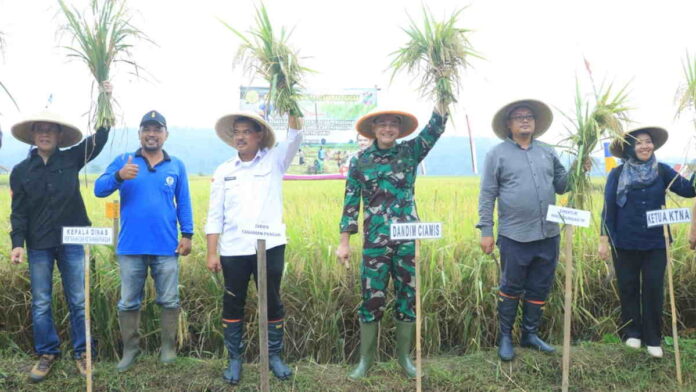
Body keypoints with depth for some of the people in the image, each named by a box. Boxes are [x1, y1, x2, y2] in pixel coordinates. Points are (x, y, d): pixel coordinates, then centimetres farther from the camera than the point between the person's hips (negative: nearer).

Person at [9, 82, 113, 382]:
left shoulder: (71, 159, 1)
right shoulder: (21, 171, 3)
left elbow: (99, 138, -7)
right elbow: (18, 212, 3)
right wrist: (17, 243, -9)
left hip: (72, 242, -1)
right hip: (39, 246, 1)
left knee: (78, 302, 5)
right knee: (40, 304, 8)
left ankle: (82, 353, 17)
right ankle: (47, 354, 22)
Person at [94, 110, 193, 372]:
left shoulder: (176, 166, 6)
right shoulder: (123, 161, 3)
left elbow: (183, 203, 7)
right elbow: (99, 189, -8)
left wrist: (187, 235, 1)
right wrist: (119, 176, -26)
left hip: (166, 247, 0)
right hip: (131, 247, 0)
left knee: (169, 301, 8)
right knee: (128, 302, 11)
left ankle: (168, 347, 23)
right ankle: (130, 349, 25)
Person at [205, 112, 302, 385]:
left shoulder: (274, 161, 3)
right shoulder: (223, 171, 7)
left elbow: (295, 136, -13)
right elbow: (215, 216, 6)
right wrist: (212, 253, 0)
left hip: (270, 247, -1)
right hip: (233, 250, 1)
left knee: (273, 303, 9)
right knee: (233, 304, 9)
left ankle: (274, 355, 25)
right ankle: (234, 358, 25)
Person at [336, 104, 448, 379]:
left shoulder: (410, 151, 5)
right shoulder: (360, 161, 3)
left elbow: (435, 128, -8)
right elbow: (351, 202, 3)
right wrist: (344, 241, -1)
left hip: (408, 238, 1)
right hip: (375, 240, -1)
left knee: (408, 297, 8)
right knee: (372, 298, 2)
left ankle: (404, 356, 25)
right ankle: (366, 359, 18)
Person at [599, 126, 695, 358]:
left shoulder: (662, 171, 2)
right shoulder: (618, 174, -3)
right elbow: (609, 208, -2)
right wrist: (604, 239, -5)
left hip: (655, 243, 1)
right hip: (625, 243, -1)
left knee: (654, 289, 3)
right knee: (628, 289, 9)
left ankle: (653, 339, 14)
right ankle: (631, 332, 24)